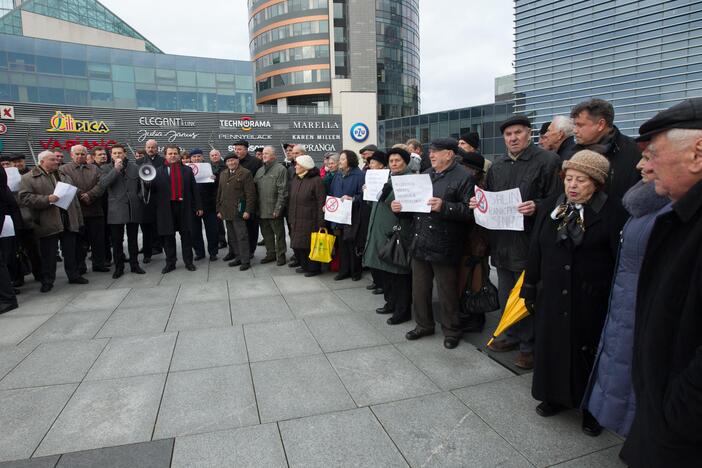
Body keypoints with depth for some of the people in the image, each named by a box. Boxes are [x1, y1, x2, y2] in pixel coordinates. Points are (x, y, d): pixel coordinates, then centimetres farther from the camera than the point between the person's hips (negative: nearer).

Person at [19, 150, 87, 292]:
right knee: (48, 254, 3)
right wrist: (47, 199, -22)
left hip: (69, 221, 4)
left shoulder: (64, 176, 16)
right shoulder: (29, 178, -1)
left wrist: (79, 219, 11)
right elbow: (25, 198, -10)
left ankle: (74, 275, 22)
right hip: (48, 223, -4)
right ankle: (47, 281, 14)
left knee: (71, 252, 11)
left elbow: (73, 197, 16)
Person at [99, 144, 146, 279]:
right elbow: (103, 184, -14)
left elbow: (141, 184, 15)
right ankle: (119, 267, 15)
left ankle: (134, 264, 21)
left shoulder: (134, 166, 9)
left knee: (133, 240, 11)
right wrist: (116, 169, -17)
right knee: (117, 241, 4)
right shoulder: (106, 168, 3)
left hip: (133, 209, 2)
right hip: (116, 210, -1)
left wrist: (140, 196, 0)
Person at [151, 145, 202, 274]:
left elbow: (194, 189, 6)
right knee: (168, 237, 6)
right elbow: (153, 190, 1)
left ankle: (188, 262, 15)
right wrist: (156, 206, -15)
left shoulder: (187, 170, 9)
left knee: (186, 235, 6)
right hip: (166, 208, 0)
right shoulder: (159, 171, 7)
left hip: (184, 207, 0)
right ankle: (170, 263, 17)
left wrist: (198, 206, 3)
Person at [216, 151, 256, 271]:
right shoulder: (223, 174, 16)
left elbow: (250, 194, -10)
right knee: (232, 237, 11)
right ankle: (238, 257, 20)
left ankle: (245, 261, 2)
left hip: (238, 211, -7)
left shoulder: (245, 173, -6)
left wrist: (248, 210, -14)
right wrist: (219, 209, 13)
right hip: (226, 211, 7)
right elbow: (219, 192, 19)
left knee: (242, 237, -5)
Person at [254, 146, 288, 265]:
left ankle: (281, 255, 15)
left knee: (279, 233, 4)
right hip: (262, 209, 7)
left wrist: (278, 208, -17)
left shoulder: (280, 169, -7)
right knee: (266, 233, 15)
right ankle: (270, 254, 27)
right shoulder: (260, 170, 15)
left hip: (274, 210, -7)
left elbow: (282, 191, -13)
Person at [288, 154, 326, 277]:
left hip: (310, 220, -7)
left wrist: (320, 222, -16)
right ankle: (304, 265, 27)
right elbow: (292, 200, 17)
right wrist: (290, 217, 12)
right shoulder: (296, 179, 13)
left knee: (310, 244, -1)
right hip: (296, 220, 7)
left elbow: (321, 203, -13)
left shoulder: (316, 180, -11)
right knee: (297, 243, 10)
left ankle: (314, 268, 15)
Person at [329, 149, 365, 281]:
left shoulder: (359, 175, -6)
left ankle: (355, 271, 15)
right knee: (341, 243, 9)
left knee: (352, 243, 0)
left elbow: (362, 195, -9)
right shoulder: (338, 175, 13)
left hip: (352, 215, -6)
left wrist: (352, 199, -23)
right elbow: (332, 193, 17)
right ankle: (343, 270, 19)